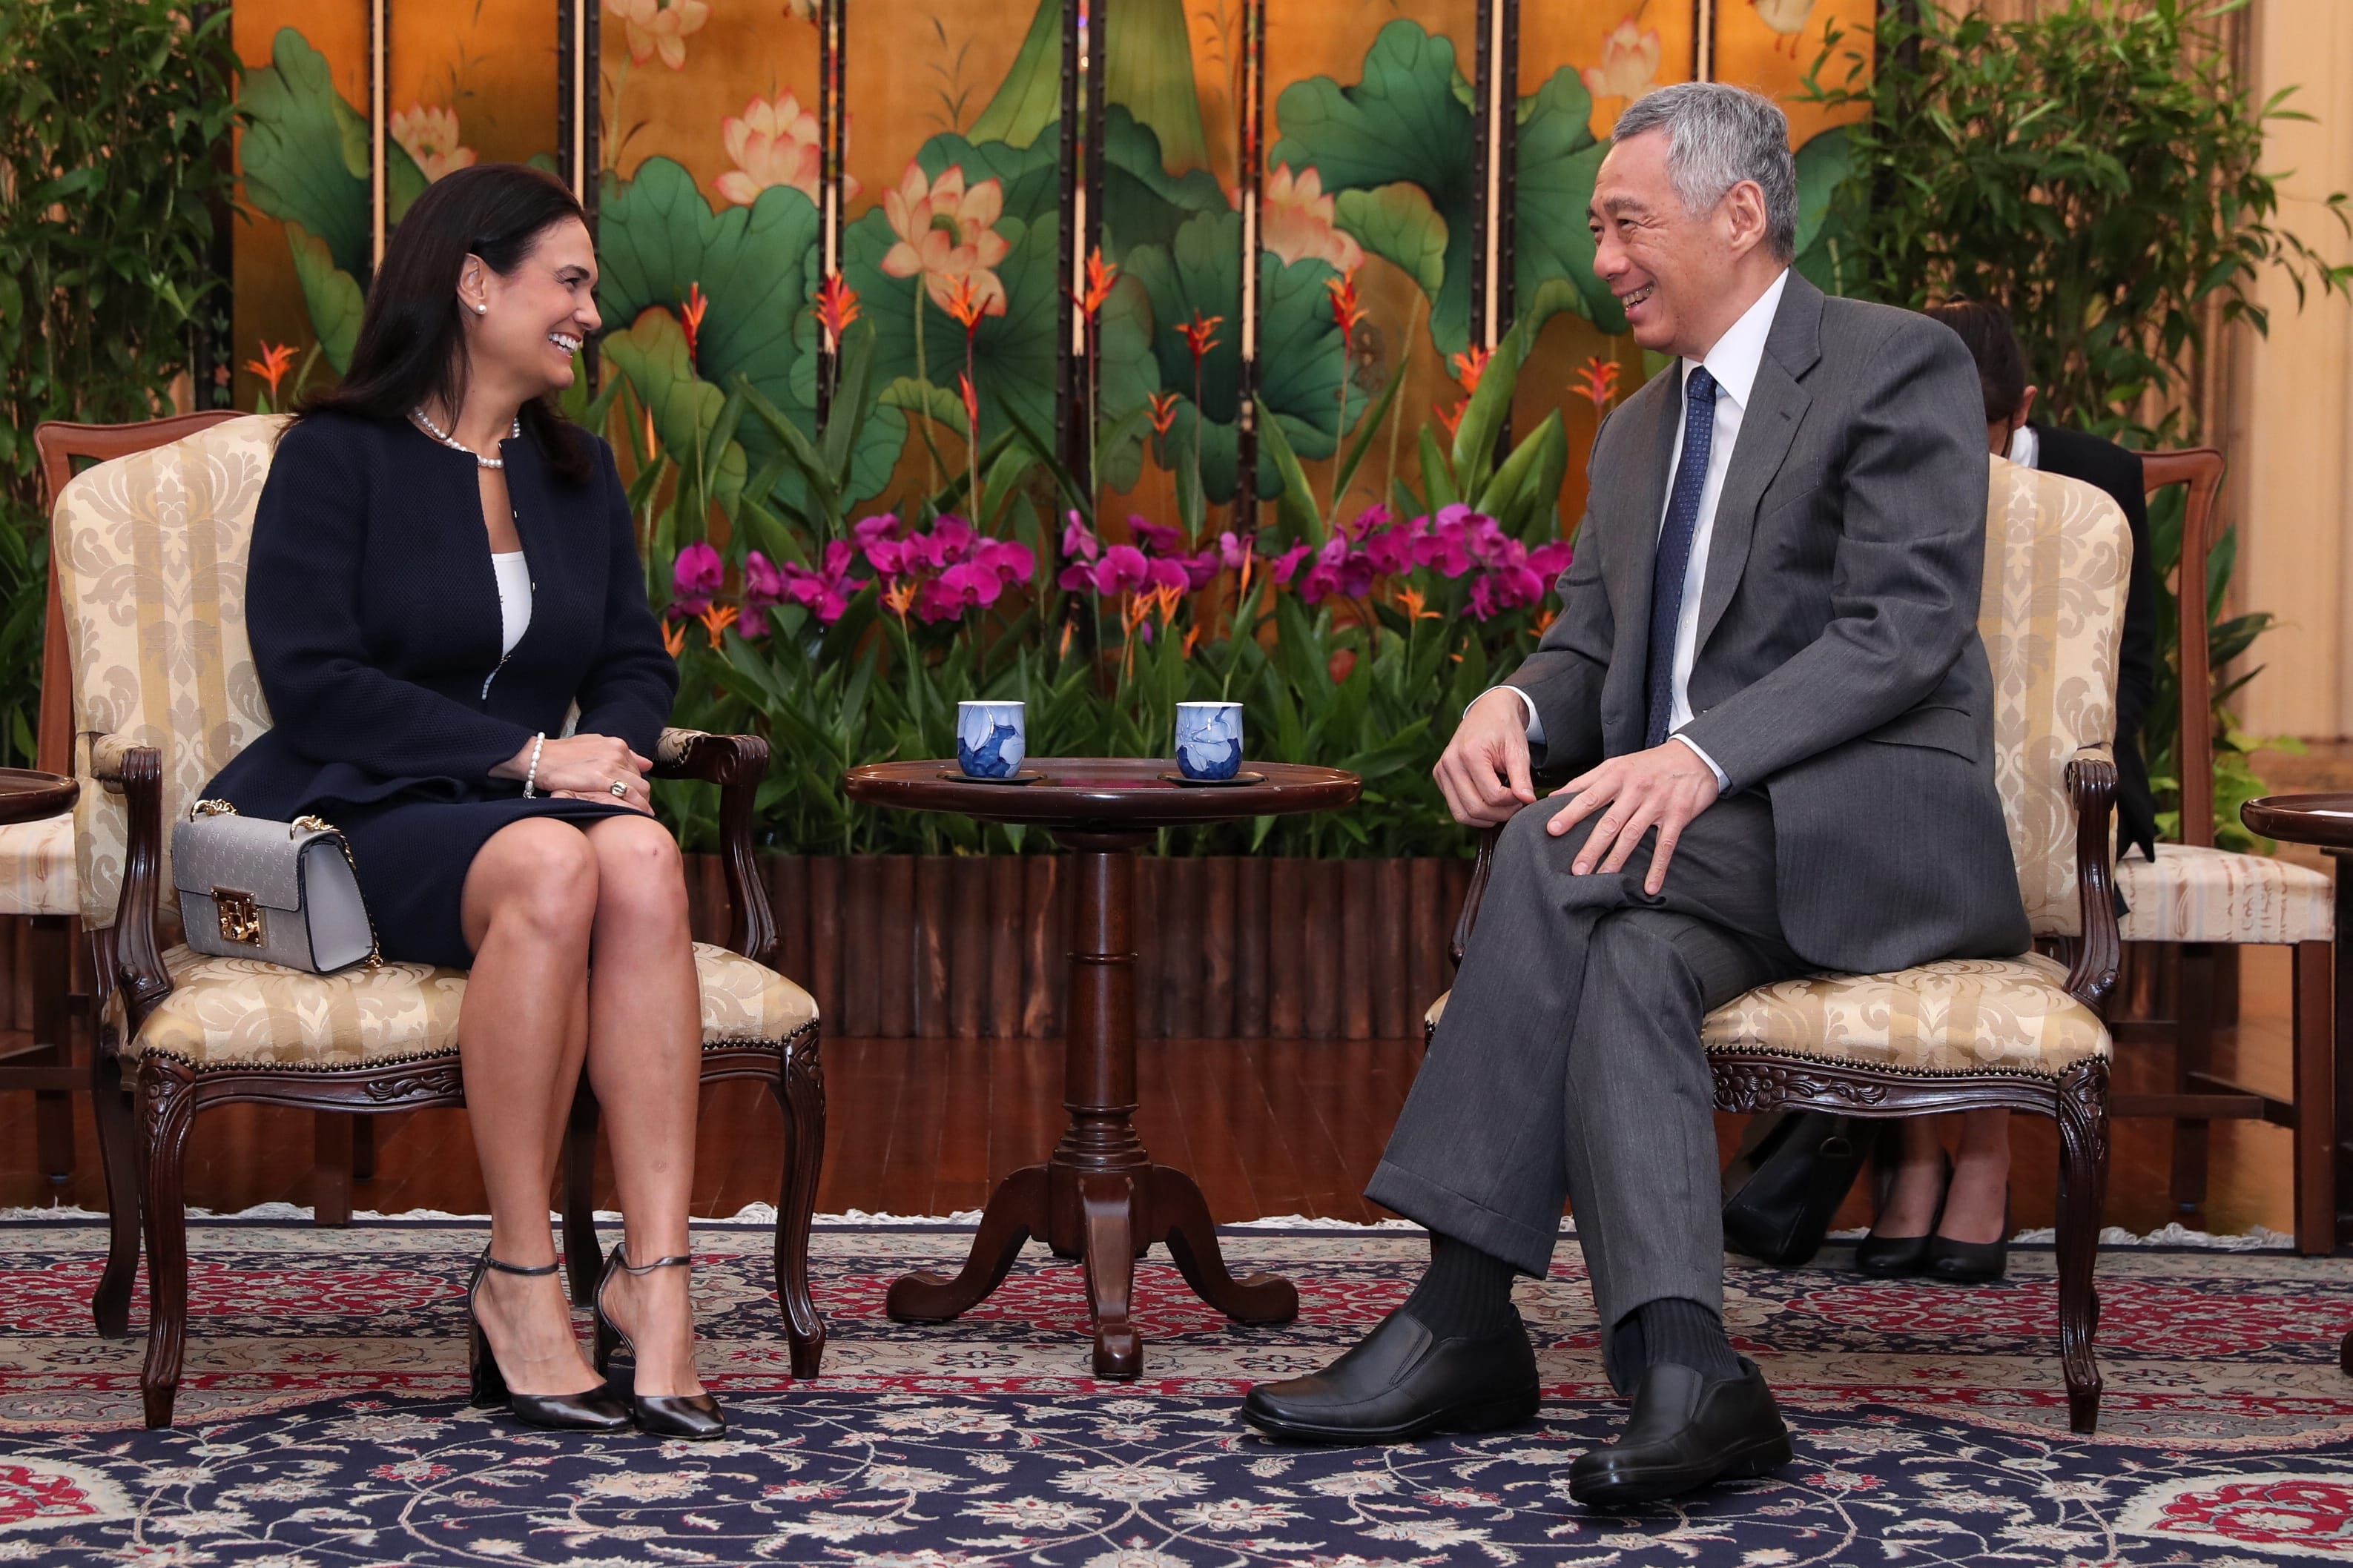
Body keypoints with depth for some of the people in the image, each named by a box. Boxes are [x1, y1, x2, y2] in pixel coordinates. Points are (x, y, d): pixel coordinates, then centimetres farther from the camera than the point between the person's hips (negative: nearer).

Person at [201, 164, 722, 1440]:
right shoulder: (336, 457, 2)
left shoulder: (578, 472, 21)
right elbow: (309, 678, -9)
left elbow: (636, 662, 19)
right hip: (355, 815, -5)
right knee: (552, 866, -38)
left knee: (642, 857, -33)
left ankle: (655, 1281, -40)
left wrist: (610, 746, -6)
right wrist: (527, 757, -15)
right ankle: (519, 1279, -30)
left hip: (539, 807, 5)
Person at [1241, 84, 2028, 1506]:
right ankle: (1685, 1377, -41)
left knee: (1562, 851, -30)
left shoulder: (1899, 366, -2)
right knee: (1628, 957, -30)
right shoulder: (1639, 431, 24)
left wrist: (1702, 757, -28)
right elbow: (1591, 651, 19)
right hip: (1704, 841, 6)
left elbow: (1906, 631, -14)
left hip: (1881, 826, -6)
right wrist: (1516, 707, -8)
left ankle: (1468, 1316, -30)